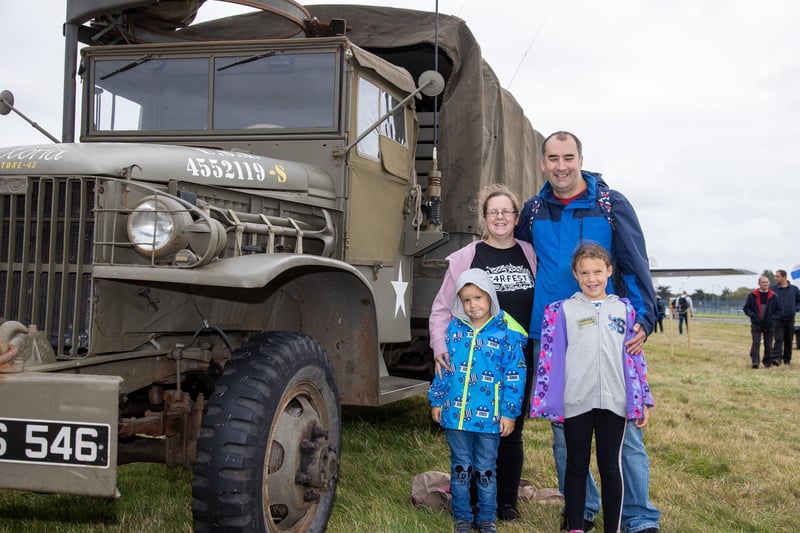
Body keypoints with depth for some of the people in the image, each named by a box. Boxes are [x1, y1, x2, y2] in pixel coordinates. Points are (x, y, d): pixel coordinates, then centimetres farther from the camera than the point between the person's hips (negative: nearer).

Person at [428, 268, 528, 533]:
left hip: (489, 417, -2)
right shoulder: (454, 328, 2)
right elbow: (443, 366, 9)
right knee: (460, 467, 13)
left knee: (486, 469, 11)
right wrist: (436, 400, 9)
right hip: (455, 412, 2)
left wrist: (509, 413, -8)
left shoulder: (507, 332, -7)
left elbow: (514, 376, -6)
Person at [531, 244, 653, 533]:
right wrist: (543, 400, -5)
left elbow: (634, 357, 9)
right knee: (577, 465, 10)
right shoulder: (562, 310, 1)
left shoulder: (624, 308, 7)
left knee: (610, 466, 9)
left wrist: (642, 400, 7)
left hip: (613, 401, 1)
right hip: (575, 402, -1)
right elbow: (550, 357, -1)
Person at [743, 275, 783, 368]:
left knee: (768, 344, 8)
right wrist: (753, 315, -10)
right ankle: (755, 361, -16)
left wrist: (772, 317, -8)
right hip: (756, 324, -1)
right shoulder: (752, 295, -1)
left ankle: (767, 362, 20)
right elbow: (746, 308, 5)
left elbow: (780, 309, 5)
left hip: (769, 325, 1)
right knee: (756, 342, -12)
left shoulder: (774, 296, 0)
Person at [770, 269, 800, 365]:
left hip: (790, 319, 2)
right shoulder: (772, 289, 0)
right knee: (778, 339, -14)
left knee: (788, 340, 9)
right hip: (778, 319, -2)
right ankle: (777, 358, -20)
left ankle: (787, 359, 20)